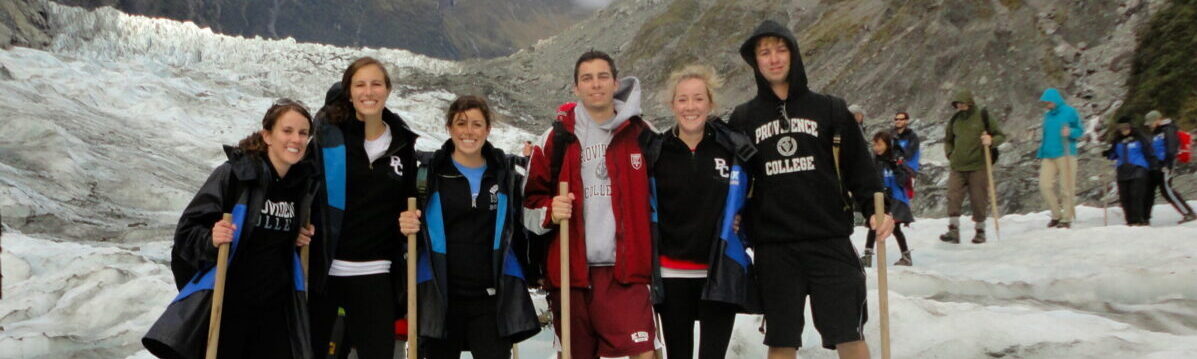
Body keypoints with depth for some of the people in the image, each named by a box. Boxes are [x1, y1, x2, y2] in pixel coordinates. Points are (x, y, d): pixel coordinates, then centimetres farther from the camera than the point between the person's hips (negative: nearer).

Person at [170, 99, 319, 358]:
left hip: (275, 309, 5)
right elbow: (187, 230, -12)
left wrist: (302, 239, 5)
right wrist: (211, 240, -30)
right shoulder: (234, 174, -13)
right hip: (227, 306, -5)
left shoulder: (305, 182, 5)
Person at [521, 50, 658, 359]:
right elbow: (531, 200, 9)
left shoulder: (640, 134, 7)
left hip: (625, 270, -1)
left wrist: (652, 261, 11)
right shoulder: (558, 137, 6)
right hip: (571, 270, 1)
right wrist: (549, 212, -13)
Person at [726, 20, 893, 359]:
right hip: (773, 249, 1)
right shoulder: (743, 118, 10)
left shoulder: (829, 109, 6)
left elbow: (859, 166, 5)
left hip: (831, 242, -1)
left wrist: (875, 210, -9)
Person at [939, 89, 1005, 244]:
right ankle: (953, 231, -8)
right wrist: (950, 155, 8)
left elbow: (1000, 136, 3)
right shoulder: (955, 119, 9)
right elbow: (948, 140, 24)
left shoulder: (983, 116, -2)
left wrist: (991, 141, -18)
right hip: (957, 167, 3)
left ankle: (980, 231, 16)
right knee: (953, 197, -8)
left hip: (978, 167, -3)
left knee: (979, 199, 3)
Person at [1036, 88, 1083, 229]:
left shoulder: (1070, 112, 0)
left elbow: (1080, 130, 3)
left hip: (1065, 154, -5)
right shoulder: (1047, 115, 16)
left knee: (1067, 188, -3)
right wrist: (1040, 154, 19)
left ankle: (1067, 218, 5)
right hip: (1048, 155, 5)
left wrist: (1070, 132, -18)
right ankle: (1056, 215, 9)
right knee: (1044, 185, -6)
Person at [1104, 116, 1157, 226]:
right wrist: (1107, 153, -1)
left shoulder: (1139, 138, 1)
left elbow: (1148, 151, 2)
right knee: (1124, 197, 0)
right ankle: (1130, 220, 8)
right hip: (1123, 171, 5)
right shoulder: (1118, 140, 14)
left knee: (1136, 195, -13)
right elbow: (1114, 154, 21)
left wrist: (1153, 166, -2)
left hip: (1138, 169, -5)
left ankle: (1137, 219, -12)